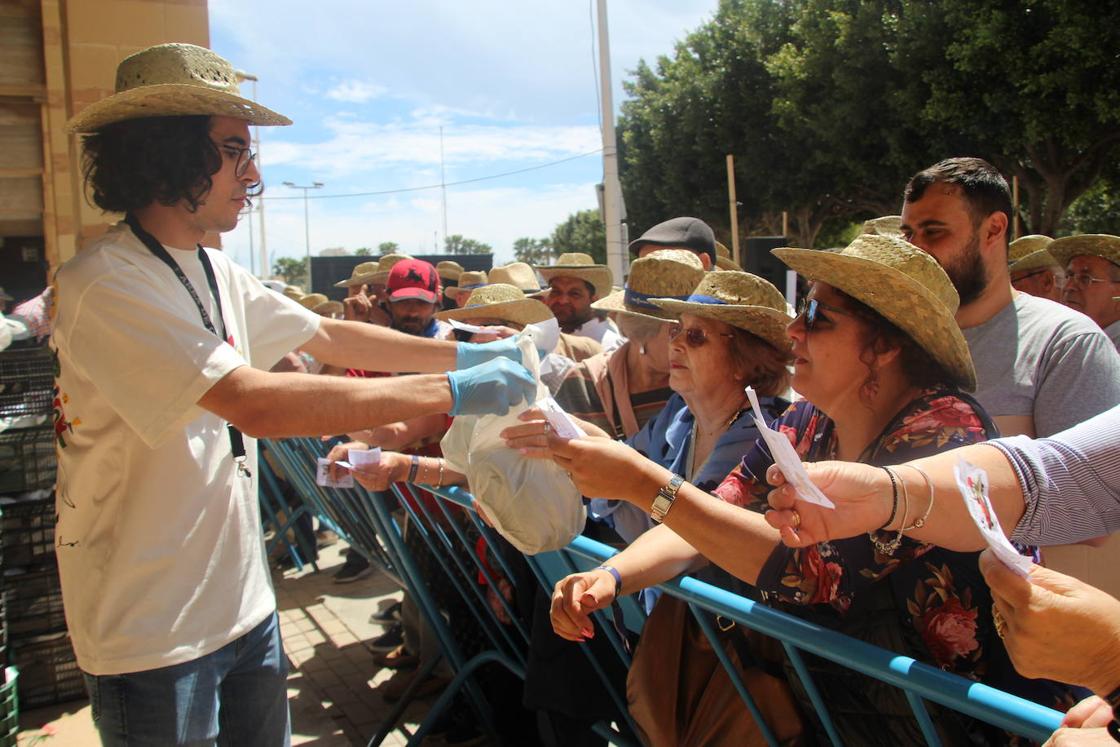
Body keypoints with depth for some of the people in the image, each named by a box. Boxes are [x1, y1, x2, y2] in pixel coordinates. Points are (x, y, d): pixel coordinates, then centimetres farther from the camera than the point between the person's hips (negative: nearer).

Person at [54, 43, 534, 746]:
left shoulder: (215, 272, 5)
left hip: (244, 602, 8)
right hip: (152, 629, -8)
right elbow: (256, 403, -33)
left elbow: (328, 335, 14)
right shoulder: (106, 285, -23)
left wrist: (462, 353, 7)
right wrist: (450, 392, -30)